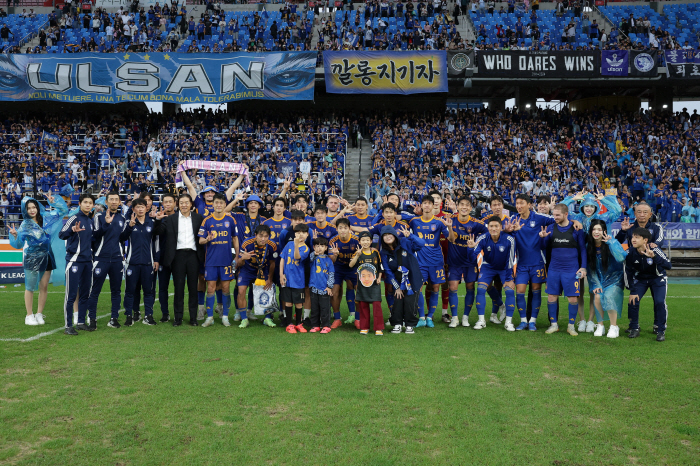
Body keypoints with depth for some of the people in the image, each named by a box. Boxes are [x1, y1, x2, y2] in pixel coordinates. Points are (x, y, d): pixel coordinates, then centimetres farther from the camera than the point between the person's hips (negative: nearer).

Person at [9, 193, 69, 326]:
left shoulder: (45, 218, 4)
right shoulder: (25, 225, -2)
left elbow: (63, 210, 13)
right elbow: (18, 244, -4)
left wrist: (54, 201, 0)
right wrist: (15, 235, -21)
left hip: (47, 257, 3)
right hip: (32, 259, -3)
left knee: (44, 287, 4)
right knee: (30, 287, 1)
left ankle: (39, 314, 14)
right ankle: (29, 316, 9)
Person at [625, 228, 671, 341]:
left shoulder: (654, 250, -28)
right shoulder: (630, 252, -20)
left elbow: (668, 266, -40)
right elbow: (629, 273, -9)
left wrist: (654, 257, -55)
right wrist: (632, 291, -11)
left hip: (657, 278, -2)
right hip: (640, 279, 2)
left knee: (659, 302, -19)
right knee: (633, 300, -15)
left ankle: (660, 330, 1)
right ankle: (634, 329, 4)